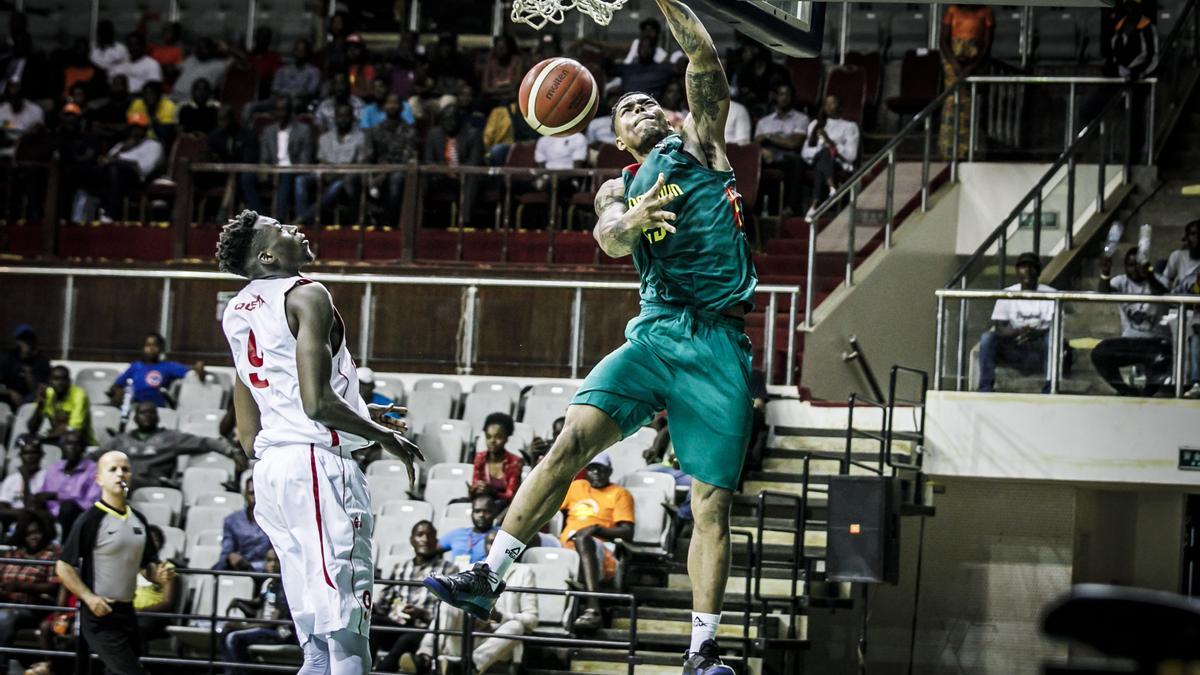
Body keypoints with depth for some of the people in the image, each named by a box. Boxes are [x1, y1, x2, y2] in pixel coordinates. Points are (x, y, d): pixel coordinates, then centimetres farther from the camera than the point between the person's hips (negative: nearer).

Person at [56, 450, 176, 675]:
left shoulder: (138, 520, 10)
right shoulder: (91, 519, -11)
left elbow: (147, 564, 20)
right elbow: (64, 566, -10)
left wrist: (160, 575, -3)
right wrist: (89, 598, -20)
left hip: (127, 613, 7)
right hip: (100, 614, -7)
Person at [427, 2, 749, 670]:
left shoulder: (699, 145, 15)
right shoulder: (619, 189, 19)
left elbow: (704, 56, 3)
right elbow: (610, 238, -5)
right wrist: (633, 219, -27)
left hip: (719, 346, -2)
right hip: (654, 334, 2)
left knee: (713, 501, -4)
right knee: (572, 441, -18)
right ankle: (488, 578, -17)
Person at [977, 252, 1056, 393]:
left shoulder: (1050, 294, -1)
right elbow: (999, 329, -6)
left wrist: (1037, 333, -35)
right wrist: (1018, 332, -28)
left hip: (1039, 351, -1)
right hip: (1013, 349, 1)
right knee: (987, 338, -25)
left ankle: (1049, 391, -30)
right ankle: (986, 390, -23)